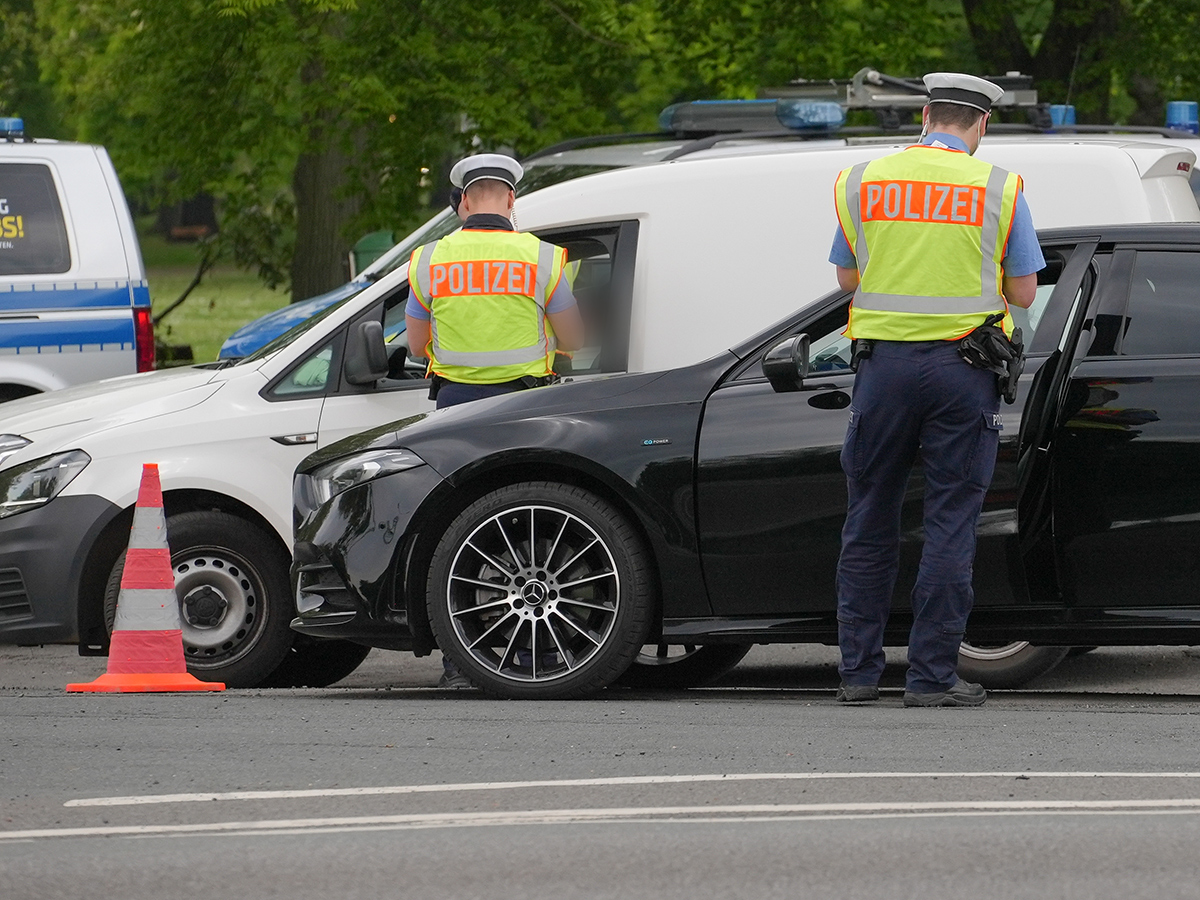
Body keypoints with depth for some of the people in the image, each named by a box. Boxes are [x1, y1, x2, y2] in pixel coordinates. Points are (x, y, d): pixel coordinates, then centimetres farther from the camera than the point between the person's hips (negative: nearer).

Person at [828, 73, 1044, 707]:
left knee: (869, 522, 11)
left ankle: (858, 671, 13)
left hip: (884, 363, 2)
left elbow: (847, 278, 11)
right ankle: (931, 676, 0)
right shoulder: (998, 189, -1)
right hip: (962, 371, -2)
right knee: (950, 525, 2)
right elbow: (1023, 292, 2)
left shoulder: (862, 181, 4)